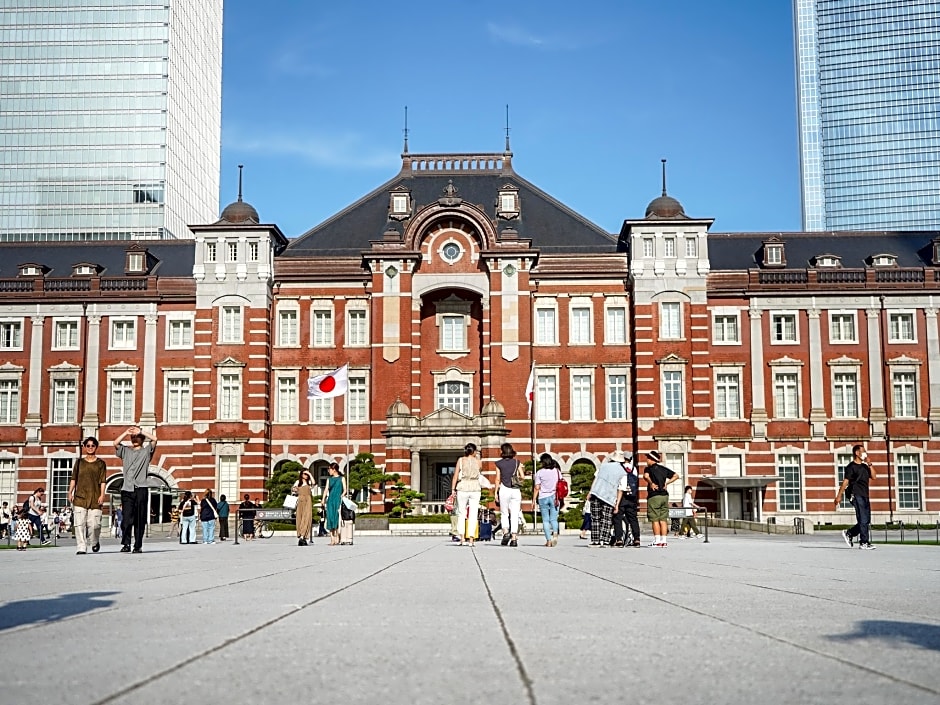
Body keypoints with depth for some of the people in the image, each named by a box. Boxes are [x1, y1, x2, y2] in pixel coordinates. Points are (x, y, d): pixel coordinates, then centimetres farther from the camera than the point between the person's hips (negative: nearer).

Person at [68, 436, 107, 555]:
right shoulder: (79, 462, 13)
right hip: (80, 496, 1)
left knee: (94, 524, -5)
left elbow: (102, 481, 4)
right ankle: (81, 547, -3)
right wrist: (70, 492, 4)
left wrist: (102, 495, -5)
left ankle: (95, 542, 23)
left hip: (95, 498, -1)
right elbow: (73, 478, 13)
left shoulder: (100, 463, 8)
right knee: (80, 523, -7)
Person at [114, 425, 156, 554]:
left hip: (141, 489, -1)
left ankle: (138, 546, 2)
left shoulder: (146, 451, 14)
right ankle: (126, 544, -9)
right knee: (127, 518, -8)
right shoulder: (125, 451, 20)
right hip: (127, 489, 1)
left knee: (140, 519, -1)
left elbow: (154, 439, -3)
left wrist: (141, 432, -2)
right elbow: (116, 443, 3)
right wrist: (126, 432, -4)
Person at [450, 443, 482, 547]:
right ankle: (471, 540, 0)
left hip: (463, 488, 0)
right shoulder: (478, 461, 4)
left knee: (461, 514, 11)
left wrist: (453, 489, 2)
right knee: (473, 515, 3)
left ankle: (462, 538, 1)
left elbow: (455, 476, -2)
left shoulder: (461, 460, 1)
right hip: (475, 488, 0)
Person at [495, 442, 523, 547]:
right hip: (516, 490, 1)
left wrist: (496, 492, 5)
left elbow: (498, 479, 0)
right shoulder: (517, 462, 5)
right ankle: (514, 538, -2)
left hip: (504, 489, -1)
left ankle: (506, 532, -8)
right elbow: (523, 477, 2)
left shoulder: (499, 463, 1)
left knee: (504, 514, 12)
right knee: (515, 515, 3)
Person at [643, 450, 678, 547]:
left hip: (654, 496, -6)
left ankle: (657, 541, -6)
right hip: (665, 495, 6)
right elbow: (676, 476, 18)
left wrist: (651, 483, -14)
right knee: (663, 520, 7)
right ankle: (664, 541, 5)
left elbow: (645, 476, -26)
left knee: (655, 520, -3)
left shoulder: (649, 468, -4)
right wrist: (667, 483, 12)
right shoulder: (664, 468, 13)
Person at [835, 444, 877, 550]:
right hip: (856, 495, -8)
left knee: (866, 521, 8)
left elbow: (873, 477, 12)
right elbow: (845, 481, -9)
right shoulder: (851, 467, -4)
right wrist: (839, 496, -13)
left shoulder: (864, 466, 19)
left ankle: (849, 533, 21)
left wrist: (869, 464, 5)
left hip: (865, 496, 8)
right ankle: (864, 542, -6)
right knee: (863, 520, -10)